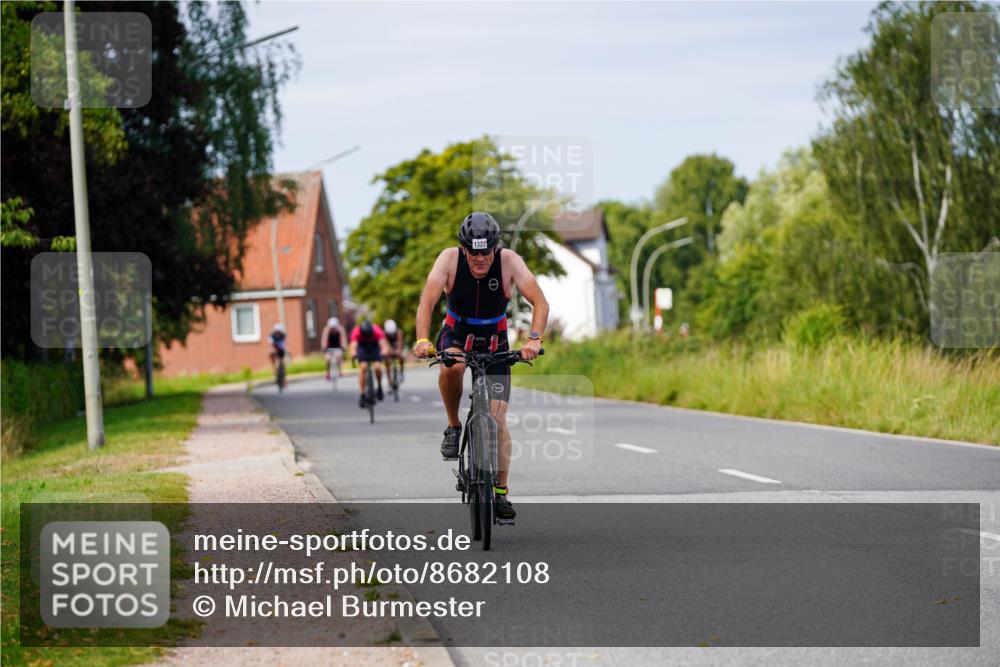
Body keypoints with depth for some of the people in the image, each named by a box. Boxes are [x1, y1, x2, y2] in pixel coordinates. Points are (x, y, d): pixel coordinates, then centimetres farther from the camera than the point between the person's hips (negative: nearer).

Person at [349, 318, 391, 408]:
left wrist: (385, 351, -65)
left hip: (374, 347, 0)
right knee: (363, 368, -18)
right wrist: (353, 354, -66)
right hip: (362, 347, 0)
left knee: (377, 367, -20)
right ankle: (362, 395, -12)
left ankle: (379, 387, 8)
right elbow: (353, 346, -45)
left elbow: (384, 344, -44)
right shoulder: (356, 332, -34)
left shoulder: (377, 331, -35)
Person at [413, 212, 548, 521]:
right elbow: (427, 301, -32)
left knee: (497, 418, -8)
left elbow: (540, 302, -29)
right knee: (451, 368, -37)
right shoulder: (450, 259, -23)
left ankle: (501, 492, 3)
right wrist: (422, 340, -49)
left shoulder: (509, 261, -23)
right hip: (456, 334, 0)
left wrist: (534, 339, -46)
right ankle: (453, 426, -10)